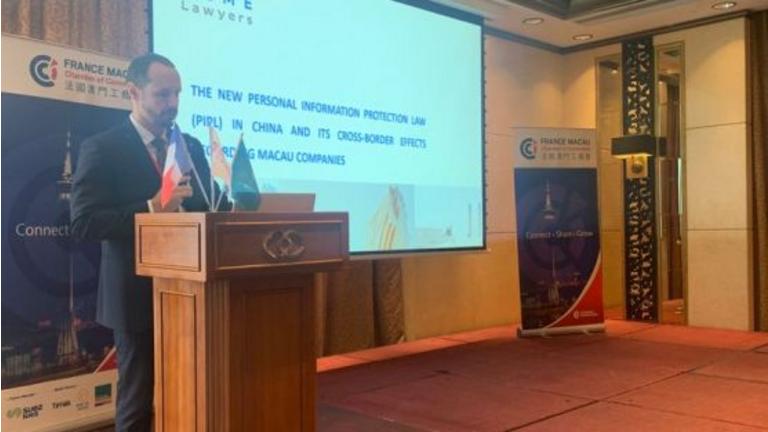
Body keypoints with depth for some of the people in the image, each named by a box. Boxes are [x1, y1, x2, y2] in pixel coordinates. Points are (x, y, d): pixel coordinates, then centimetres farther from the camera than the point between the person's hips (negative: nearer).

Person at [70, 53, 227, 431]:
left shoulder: (191, 147, 11)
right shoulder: (102, 149, -7)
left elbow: (205, 207, 11)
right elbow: (83, 223, -16)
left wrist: (230, 200, -11)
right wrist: (150, 209, -26)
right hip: (139, 295, -5)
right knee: (137, 401, 8)